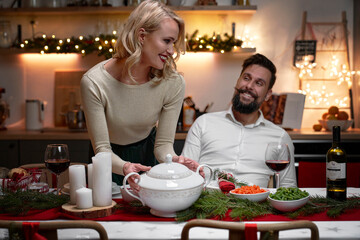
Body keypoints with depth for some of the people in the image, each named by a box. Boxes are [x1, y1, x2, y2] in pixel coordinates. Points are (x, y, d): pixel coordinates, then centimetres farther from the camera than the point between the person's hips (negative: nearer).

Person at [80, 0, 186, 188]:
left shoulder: (173, 83, -19)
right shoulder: (94, 83, -26)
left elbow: (163, 143, -13)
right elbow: (102, 148, -23)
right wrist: (124, 167, -43)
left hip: (146, 154, 2)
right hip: (111, 159, -1)